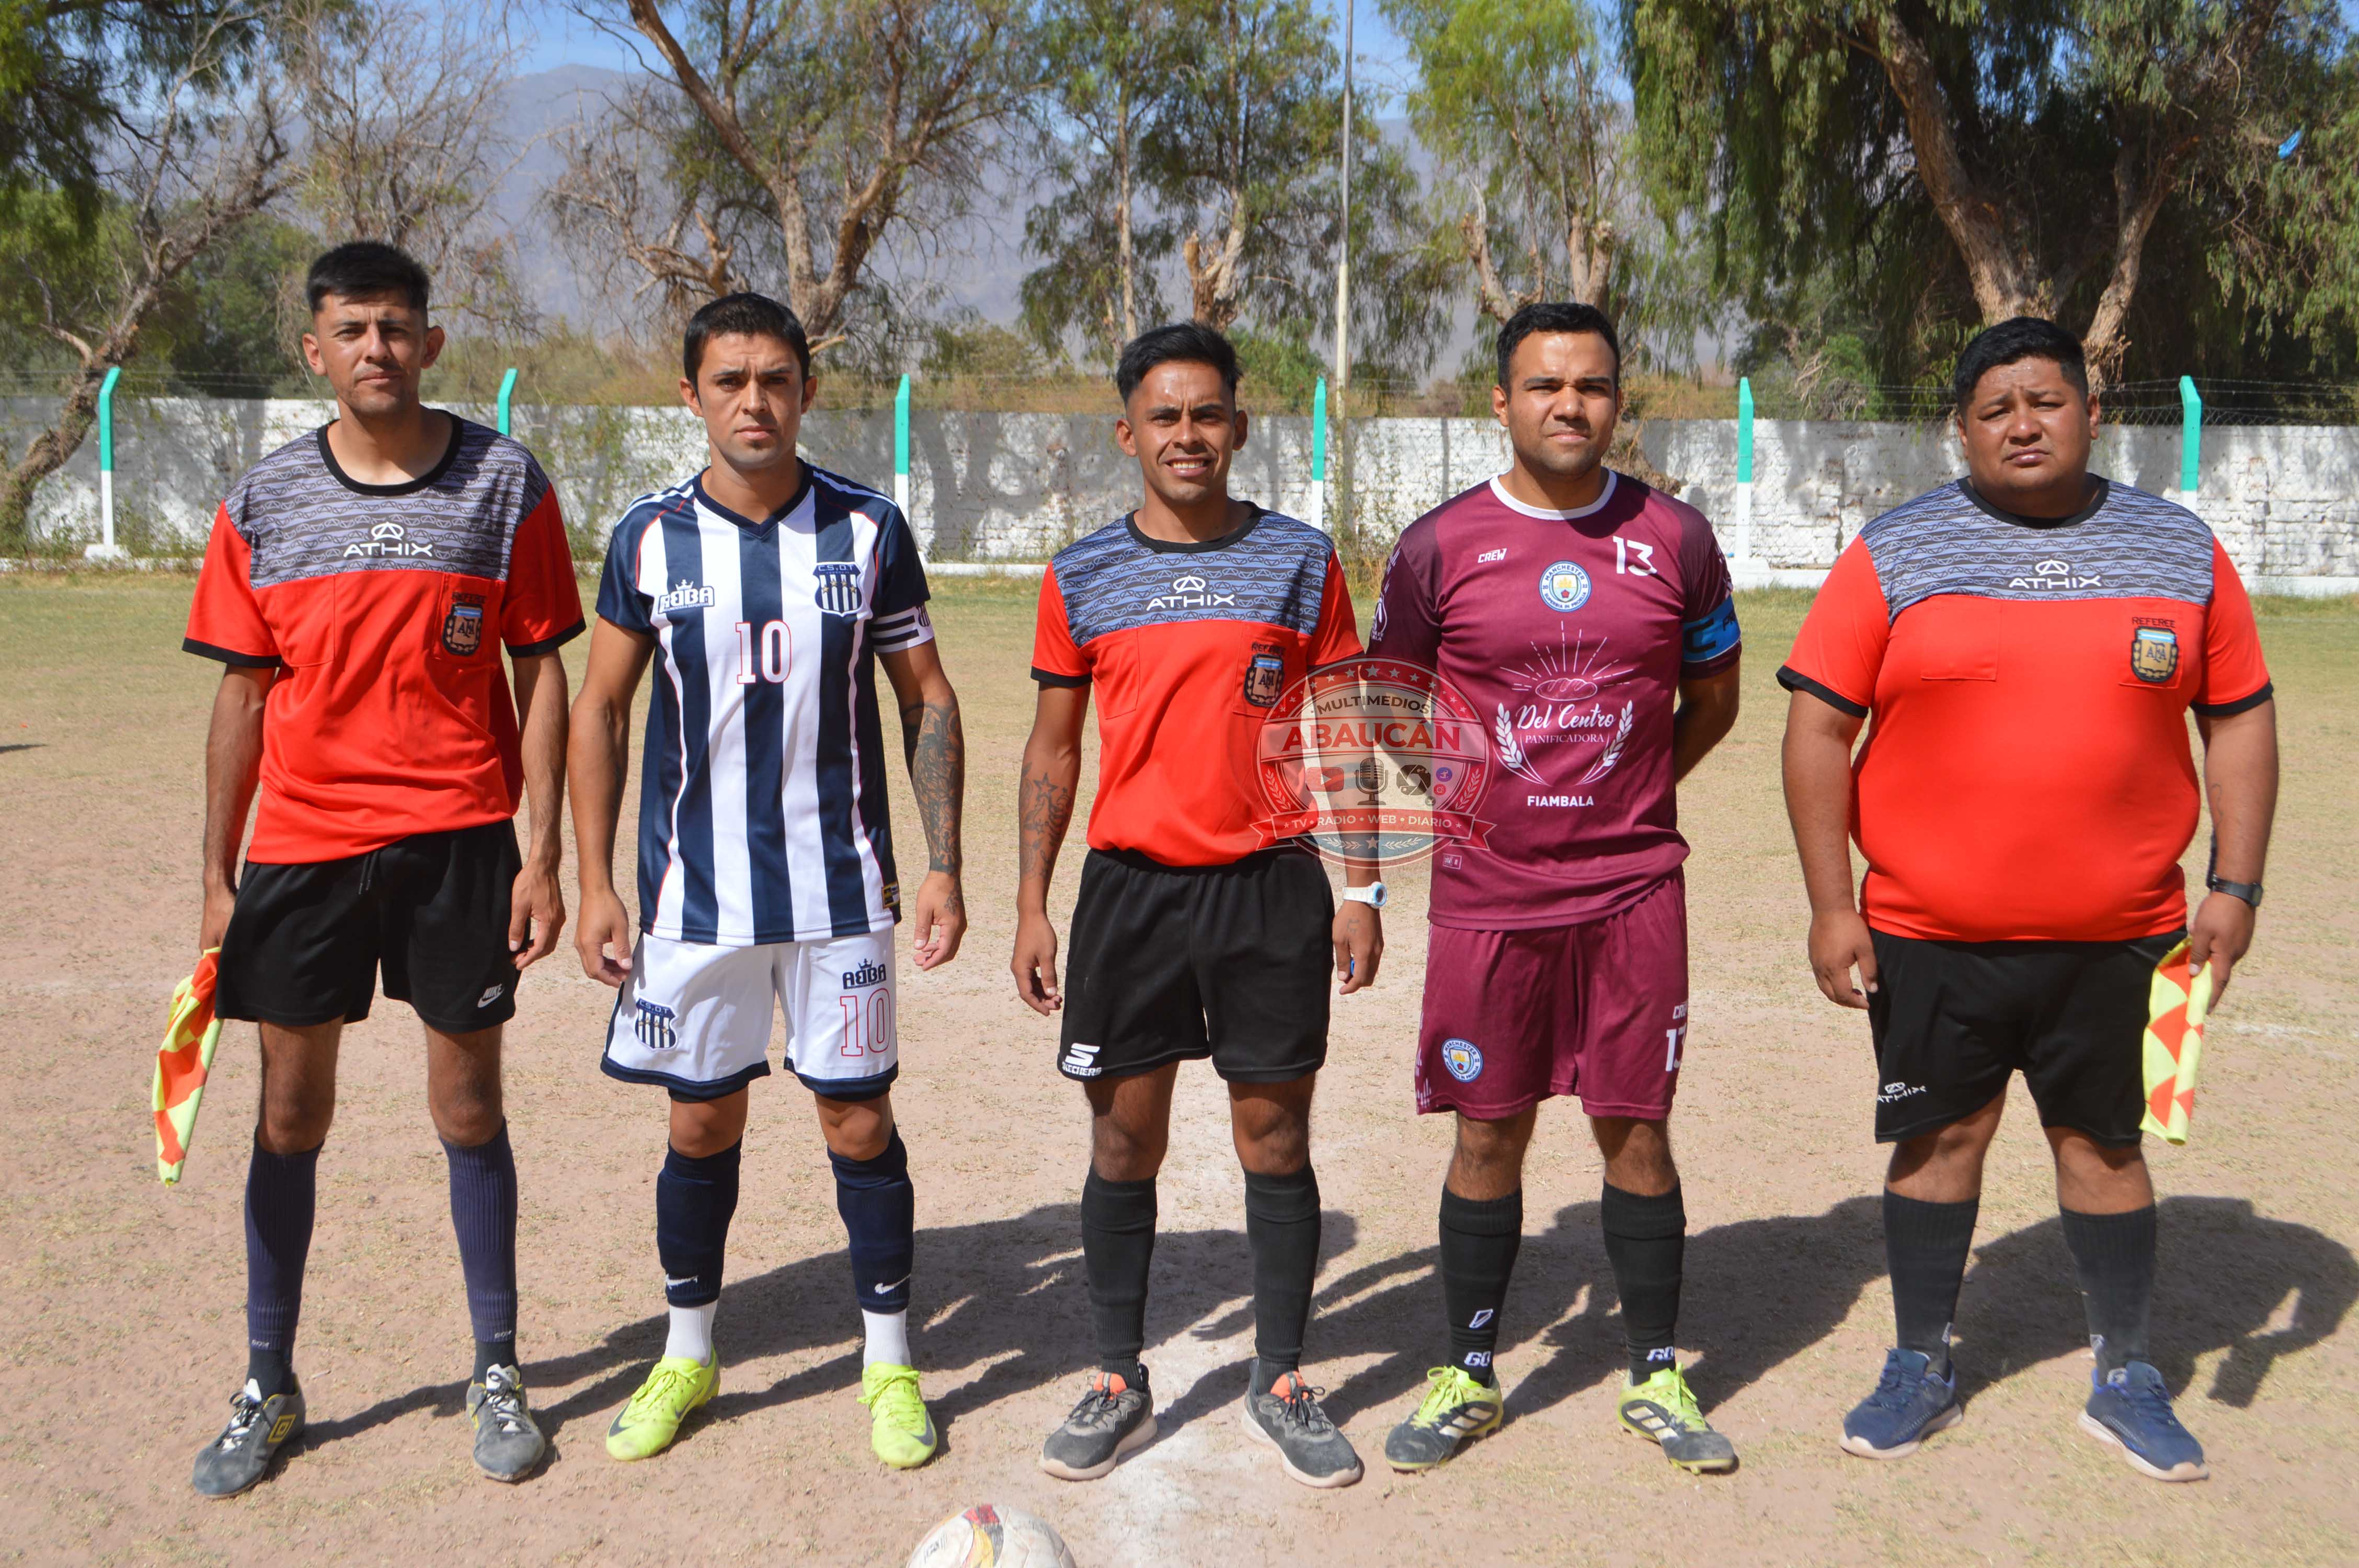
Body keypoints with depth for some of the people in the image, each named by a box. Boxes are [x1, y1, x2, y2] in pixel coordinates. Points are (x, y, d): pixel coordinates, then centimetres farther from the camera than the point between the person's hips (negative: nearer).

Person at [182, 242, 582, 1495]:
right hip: (302, 843, 2)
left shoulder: (505, 486, -2)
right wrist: (217, 875, 4)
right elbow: (243, 692, 7)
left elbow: (540, 673, 0)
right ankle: (268, 1388, 24)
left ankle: (497, 1374, 22)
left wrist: (544, 852, -5)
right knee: (290, 1115, 9)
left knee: (470, 1108, 7)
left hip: (458, 841, -1)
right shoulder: (262, 507, 3)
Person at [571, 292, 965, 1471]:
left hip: (841, 885, 0)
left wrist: (942, 866, -2)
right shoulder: (650, 539, 0)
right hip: (693, 886, 1)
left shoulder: (868, 529, -1)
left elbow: (928, 700, 4)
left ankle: (890, 1359, 22)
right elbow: (600, 711, 6)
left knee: (859, 1118, 4)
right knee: (702, 1120, 10)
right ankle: (688, 1353, 30)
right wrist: (594, 882, 0)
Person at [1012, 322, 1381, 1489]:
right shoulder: (1081, 578, 4)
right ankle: (1118, 1384, 22)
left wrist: (1361, 888, 0)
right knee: (1124, 1139, 7)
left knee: (1276, 1138, 6)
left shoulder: (1300, 560, 2)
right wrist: (1030, 906, 4)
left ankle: (1281, 1385, 21)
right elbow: (1053, 747, 9)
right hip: (1131, 885, 1)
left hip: (1273, 885, -1)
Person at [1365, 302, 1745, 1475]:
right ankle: (1468, 1379, 23)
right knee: (1490, 1135, 7)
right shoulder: (1439, 546, -2)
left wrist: (1625, 794, 8)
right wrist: (1472, 797, 6)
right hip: (1486, 893, -1)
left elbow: (1712, 696, 14)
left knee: (1636, 1129, 7)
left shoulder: (1674, 539, 2)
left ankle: (1656, 1380, 24)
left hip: (1634, 889, 1)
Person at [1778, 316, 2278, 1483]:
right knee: (1940, 1137, 9)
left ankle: (2126, 1379, 27)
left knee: (2103, 1140, 11)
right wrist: (1831, 905, -8)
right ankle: (1922, 1367, 25)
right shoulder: (1894, 555, -1)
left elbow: (2240, 719, 10)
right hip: (1930, 935, -1)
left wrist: (2236, 884, 2)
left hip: (2116, 935, 1)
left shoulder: (2182, 550, 6)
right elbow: (1818, 726, -3)